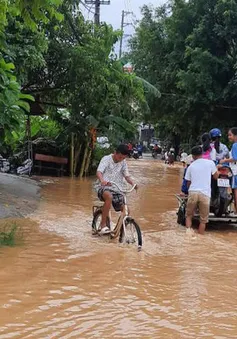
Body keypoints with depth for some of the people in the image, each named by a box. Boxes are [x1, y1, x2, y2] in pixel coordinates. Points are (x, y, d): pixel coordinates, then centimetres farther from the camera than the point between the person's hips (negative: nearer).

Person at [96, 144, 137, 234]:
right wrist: (102, 180, -42)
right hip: (103, 187, -6)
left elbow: (126, 175, 7)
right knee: (109, 196, -40)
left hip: (116, 189, 6)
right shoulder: (106, 159, -6)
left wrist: (133, 184, -15)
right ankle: (103, 225, -35)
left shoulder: (123, 162, 11)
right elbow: (99, 172, -19)